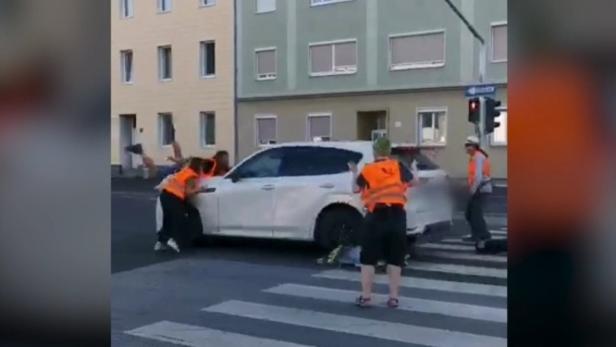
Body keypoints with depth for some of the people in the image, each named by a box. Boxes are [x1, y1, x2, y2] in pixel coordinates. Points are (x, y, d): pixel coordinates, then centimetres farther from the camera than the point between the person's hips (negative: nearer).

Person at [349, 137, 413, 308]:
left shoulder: (368, 170, -2)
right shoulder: (398, 167, 1)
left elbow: (355, 189, 6)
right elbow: (412, 182, 11)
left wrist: (354, 173, 22)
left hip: (376, 217, -2)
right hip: (397, 216, 2)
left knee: (368, 259, 7)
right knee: (395, 259, 9)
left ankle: (365, 296, 6)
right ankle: (393, 297, 10)